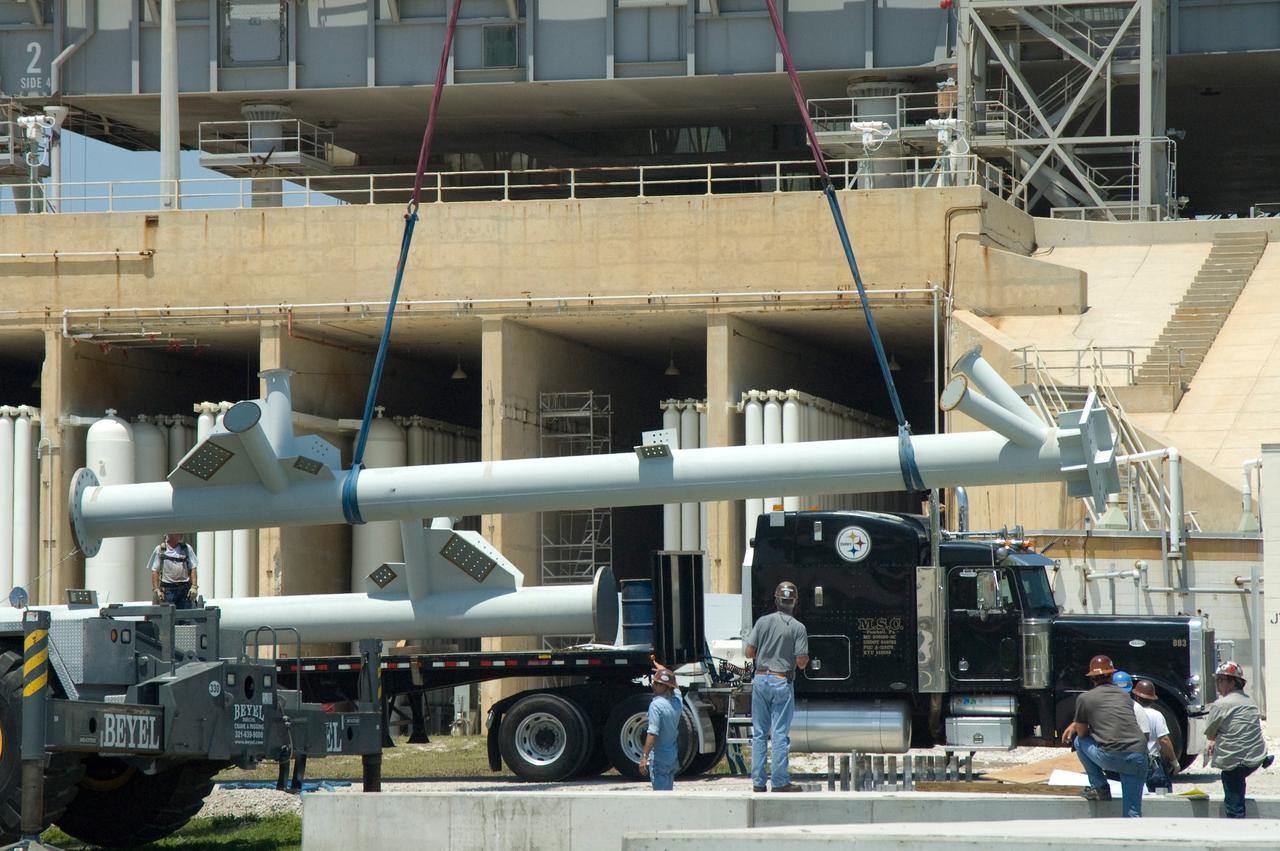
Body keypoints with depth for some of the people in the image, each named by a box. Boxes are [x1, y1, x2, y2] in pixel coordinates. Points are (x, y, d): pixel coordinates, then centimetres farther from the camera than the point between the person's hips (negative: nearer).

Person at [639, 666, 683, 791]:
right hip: (673, 758, 8)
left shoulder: (656, 705, -19)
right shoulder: (676, 700, 4)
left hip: (659, 758, -8)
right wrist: (658, 666, 42)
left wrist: (644, 756, -25)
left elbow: (653, 733, -25)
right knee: (668, 792, 19)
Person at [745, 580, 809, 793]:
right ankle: (780, 782, 1)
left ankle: (758, 782, 8)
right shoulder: (798, 628, -7)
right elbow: (801, 662, -9)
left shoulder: (763, 622, -1)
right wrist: (805, 659, 14)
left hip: (760, 679, 3)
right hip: (782, 681, -3)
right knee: (780, 734, 1)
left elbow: (749, 652, -1)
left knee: (759, 733, 9)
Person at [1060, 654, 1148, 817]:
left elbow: (1082, 733, 14)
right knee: (1132, 813, 9)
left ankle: (1100, 788, 20)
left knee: (1080, 741, 24)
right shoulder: (1124, 695, 21)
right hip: (1139, 758, 4)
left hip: (1111, 757, -4)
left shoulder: (1084, 698, 5)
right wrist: (1075, 724, 44)